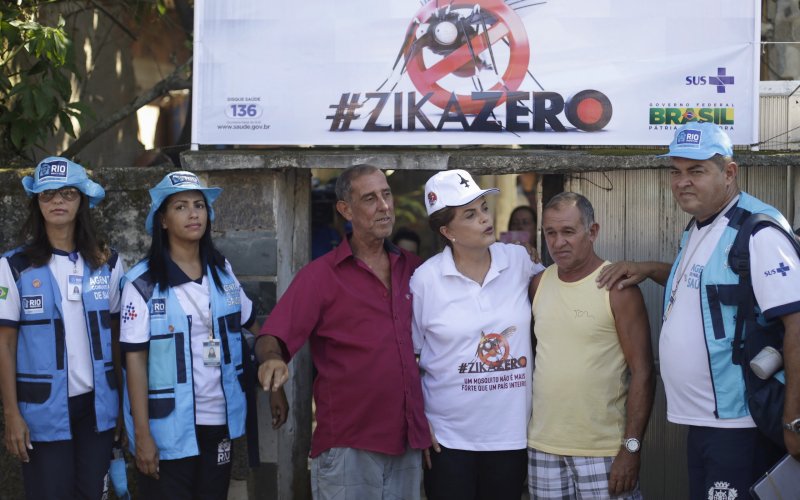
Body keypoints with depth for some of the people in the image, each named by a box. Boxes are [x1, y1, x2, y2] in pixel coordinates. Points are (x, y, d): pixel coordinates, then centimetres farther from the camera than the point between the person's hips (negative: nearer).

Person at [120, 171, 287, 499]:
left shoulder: (222, 271, 4)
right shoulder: (142, 282, -10)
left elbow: (254, 328, 14)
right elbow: (135, 359, -11)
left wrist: (275, 388, 8)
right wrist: (142, 434, -15)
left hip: (219, 422, 5)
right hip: (168, 429, -4)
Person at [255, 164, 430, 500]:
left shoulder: (413, 268, 9)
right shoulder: (321, 276, -4)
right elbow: (272, 338, -12)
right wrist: (272, 359, -32)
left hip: (408, 446, 4)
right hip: (347, 447, -4)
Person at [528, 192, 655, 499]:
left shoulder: (617, 287, -8)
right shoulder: (538, 284, 7)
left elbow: (642, 373, -10)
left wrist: (632, 446, -15)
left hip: (604, 450, -4)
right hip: (543, 446, 5)